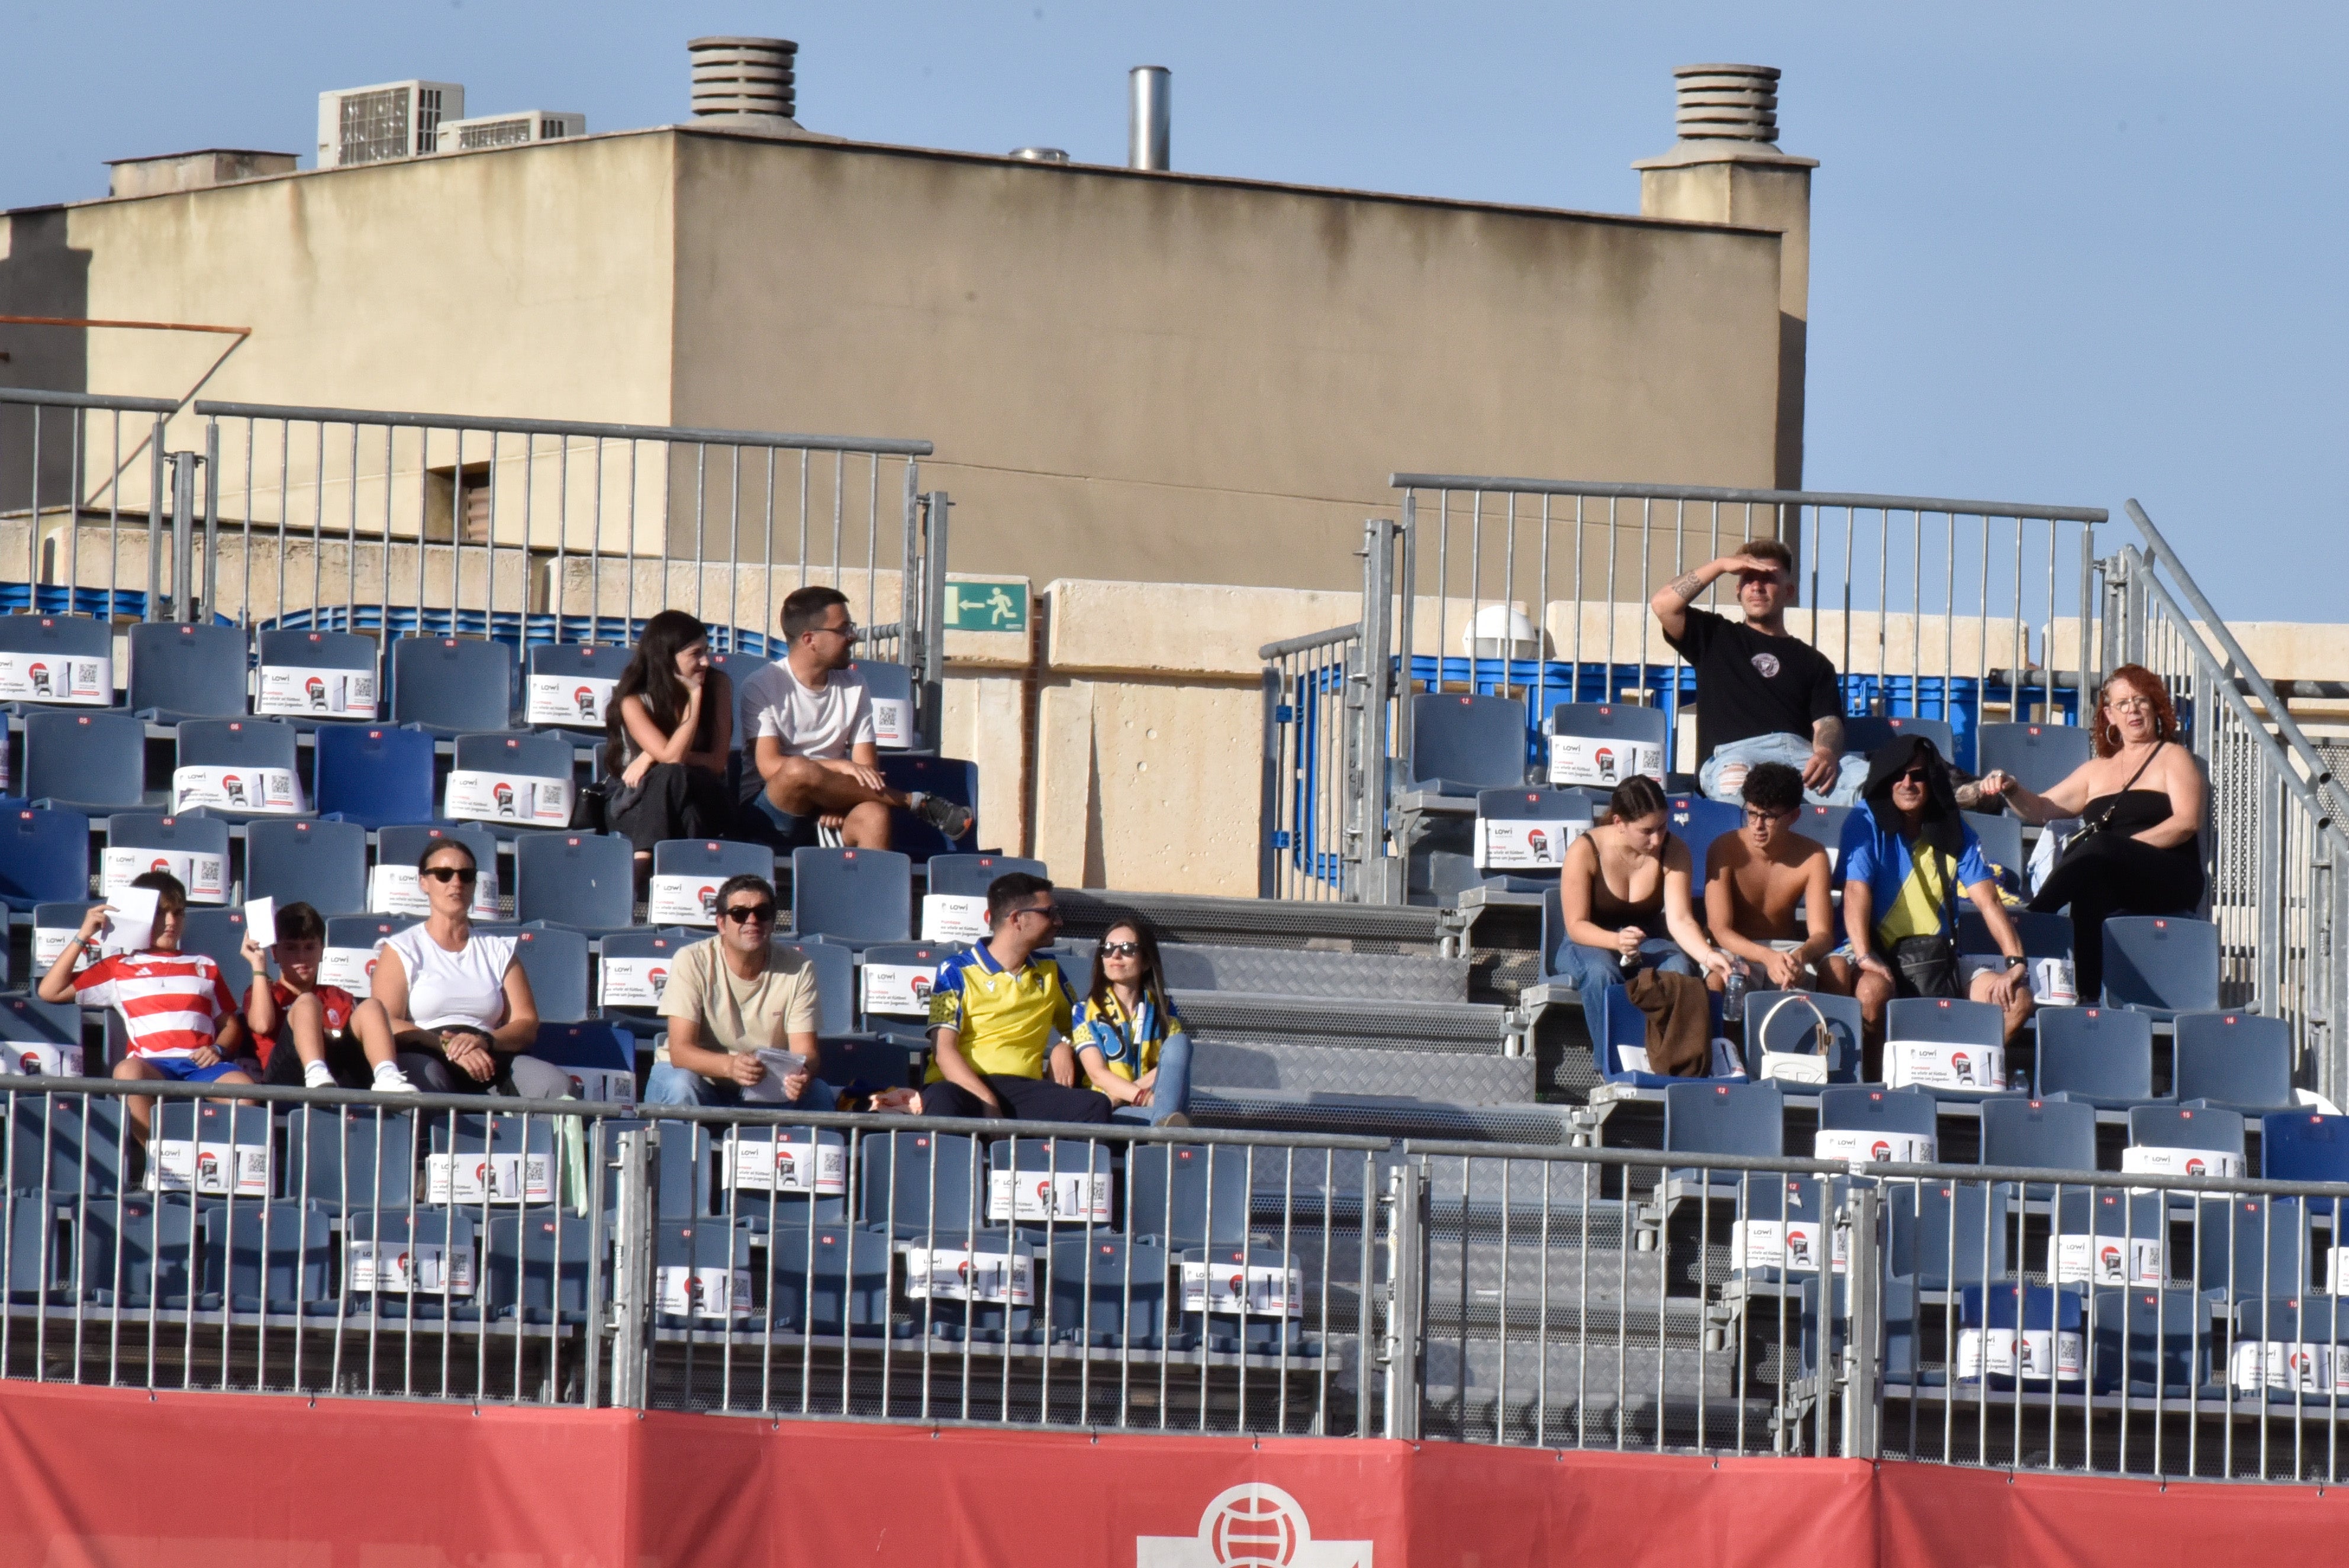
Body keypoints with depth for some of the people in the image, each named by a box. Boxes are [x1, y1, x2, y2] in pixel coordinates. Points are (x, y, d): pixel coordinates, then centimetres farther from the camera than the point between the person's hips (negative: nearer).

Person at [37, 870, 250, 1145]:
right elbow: (50, 992, 19)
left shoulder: (204, 967, 27)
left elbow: (230, 1025, 25)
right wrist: (83, 937, 15)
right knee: (127, 1071, -39)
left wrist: (218, 1050, 2)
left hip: (202, 1064, 2)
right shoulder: (119, 968, 23)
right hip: (151, 1065, -1)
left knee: (243, 1085, -33)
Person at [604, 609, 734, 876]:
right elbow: (673, 756, -26)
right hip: (635, 802, -2)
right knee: (670, 776, -36)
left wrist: (653, 758, -21)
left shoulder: (718, 685, -5)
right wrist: (695, 695, -23)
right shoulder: (634, 701, -13)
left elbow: (717, 762, -9)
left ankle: (644, 861, -46)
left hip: (700, 801, 2)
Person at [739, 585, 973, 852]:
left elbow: (866, 765, 5)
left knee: (873, 815, -33)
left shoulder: (853, 686, 12)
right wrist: (842, 767, -27)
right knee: (798, 769, -36)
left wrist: (843, 799, -17)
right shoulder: (761, 687, -3)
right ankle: (918, 802, -24)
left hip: (829, 817, 3)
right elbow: (769, 766, -15)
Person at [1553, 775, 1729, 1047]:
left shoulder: (1673, 852, -10)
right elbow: (1576, 926, -18)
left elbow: (1680, 920, -17)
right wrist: (1617, 941, -38)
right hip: (1591, 944, -2)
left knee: (1679, 968, -33)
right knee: (1601, 973, -39)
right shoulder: (1584, 852, -18)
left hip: (1647, 944, 2)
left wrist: (1708, 956, -37)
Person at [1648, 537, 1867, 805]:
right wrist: (1721, 566, 16)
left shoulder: (1812, 661, 30)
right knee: (1736, 778, -45)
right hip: (1733, 755, -2)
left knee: (1867, 777, -35)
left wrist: (1827, 753, -12)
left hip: (1802, 754, 2)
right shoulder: (1716, 638, 30)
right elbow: (1663, 604, 14)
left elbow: (1827, 722, 13)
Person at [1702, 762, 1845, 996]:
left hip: (1788, 949, 3)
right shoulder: (1725, 850, -14)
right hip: (1737, 951, -3)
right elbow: (1720, 930, -19)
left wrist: (1800, 957, -40)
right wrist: (1767, 957, -40)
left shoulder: (1812, 856, -8)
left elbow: (1822, 934, -13)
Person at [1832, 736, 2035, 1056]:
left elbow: (1988, 901, -4)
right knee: (1873, 990, -38)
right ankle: (1872, 1078, -16)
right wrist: (1864, 956, -33)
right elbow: (1857, 890, -18)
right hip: (1879, 958, -4)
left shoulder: (1953, 829, 6)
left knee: (2017, 998, -17)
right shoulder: (1866, 823, -4)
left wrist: (2017, 963, -18)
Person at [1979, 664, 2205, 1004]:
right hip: (2108, 881, 4)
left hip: (2170, 882, -4)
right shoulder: (2097, 770, 27)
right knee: (2090, 886, -38)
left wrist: (2122, 848, -14)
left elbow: (2187, 822, -4)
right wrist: (2012, 791, -1)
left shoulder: (2173, 758, 12)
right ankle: (2088, 995, -48)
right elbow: (2041, 809, 22)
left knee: (2098, 845, -37)